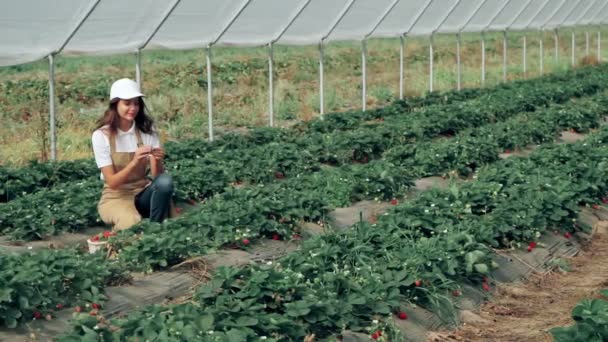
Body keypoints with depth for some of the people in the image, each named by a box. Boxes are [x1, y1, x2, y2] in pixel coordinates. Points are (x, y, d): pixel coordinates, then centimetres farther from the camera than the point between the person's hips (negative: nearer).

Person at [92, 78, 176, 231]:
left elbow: (156, 176, -9)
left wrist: (157, 161, -32)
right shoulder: (102, 135, -12)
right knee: (134, 225, -36)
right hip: (116, 197, -4)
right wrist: (134, 162, -34)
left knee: (164, 181, -30)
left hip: (142, 193, 4)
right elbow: (112, 182, -17)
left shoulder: (147, 130, -2)